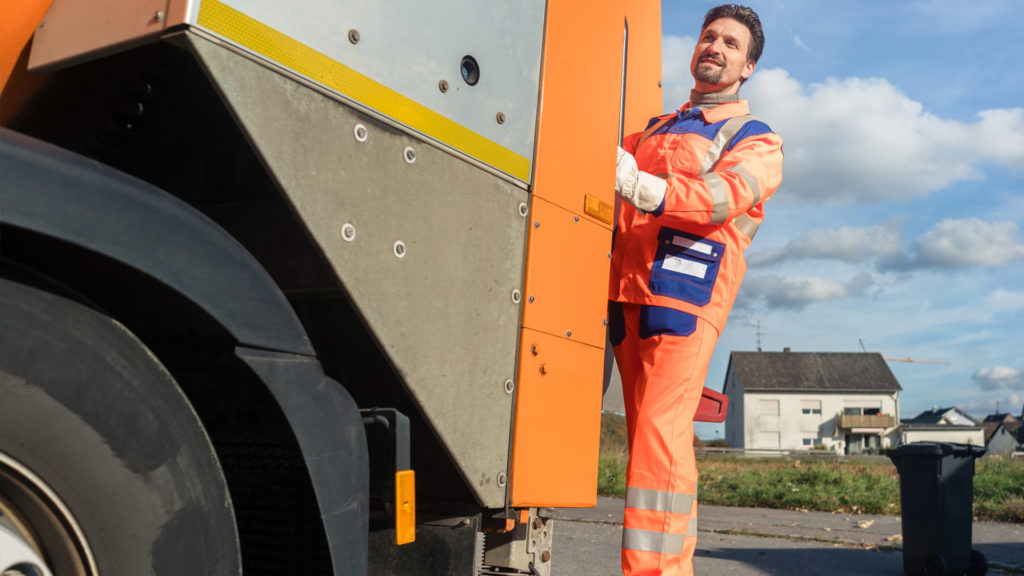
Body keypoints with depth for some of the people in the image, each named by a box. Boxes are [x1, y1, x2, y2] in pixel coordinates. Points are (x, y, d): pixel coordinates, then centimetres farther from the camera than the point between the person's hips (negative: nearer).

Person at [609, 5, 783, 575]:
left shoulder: (757, 141, 11)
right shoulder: (653, 129, 30)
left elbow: (726, 195, -11)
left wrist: (643, 187, -28)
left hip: (686, 292, -5)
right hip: (626, 292, 5)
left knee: (661, 434, -17)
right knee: (648, 436, 5)